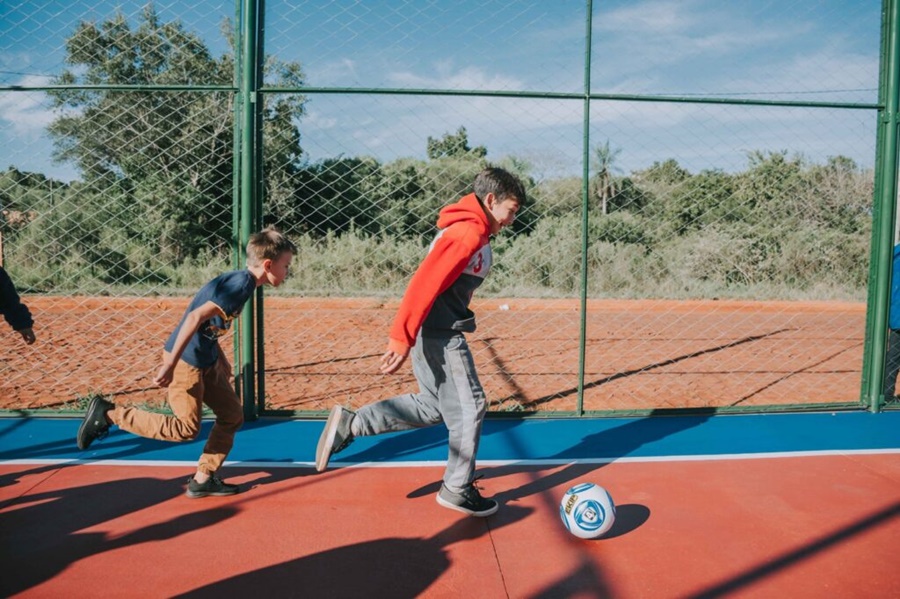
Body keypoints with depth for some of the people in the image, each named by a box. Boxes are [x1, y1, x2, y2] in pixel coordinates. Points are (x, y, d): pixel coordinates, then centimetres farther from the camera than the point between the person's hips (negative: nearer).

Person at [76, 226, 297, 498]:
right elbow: (196, 317, -29)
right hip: (186, 362, -10)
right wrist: (170, 364, -29)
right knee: (187, 428, -2)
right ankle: (109, 413, 7)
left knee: (232, 416, 11)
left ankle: (203, 479, 19)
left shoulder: (239, 280, 8)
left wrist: (221, 359, 20)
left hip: (206, 361, 10)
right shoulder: (242, 284, -22)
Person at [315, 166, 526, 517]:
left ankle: (349, 425, 17)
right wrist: (402, 338, -26)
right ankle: (458, 490, 18)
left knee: (432, 406, 17)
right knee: (469, 407, 2)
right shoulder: (467, 233, -17)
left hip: (436, 333, 10)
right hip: (439, 336, -10)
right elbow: (423, 284, -24)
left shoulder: (474, 233, 15)